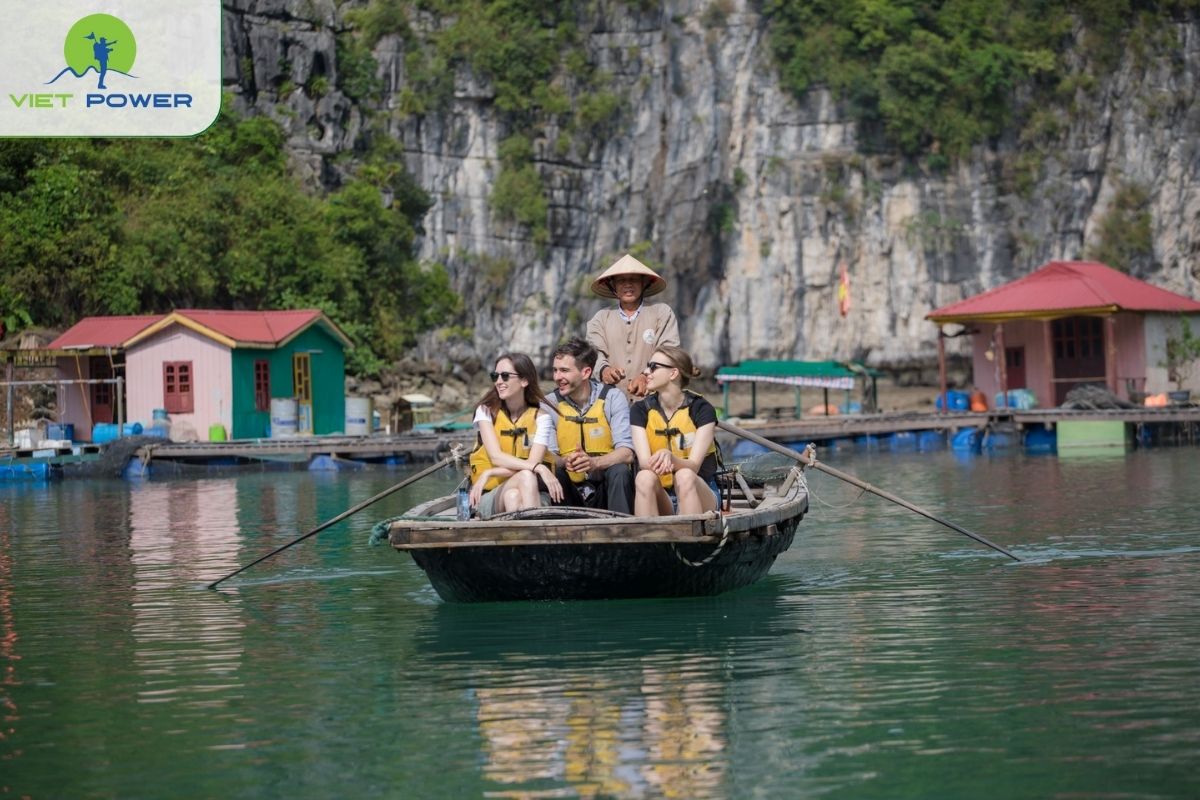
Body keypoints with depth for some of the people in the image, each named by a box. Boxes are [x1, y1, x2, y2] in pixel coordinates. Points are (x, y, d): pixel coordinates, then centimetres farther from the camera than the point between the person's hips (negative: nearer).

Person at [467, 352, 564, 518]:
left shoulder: (540, 417, 2)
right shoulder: (486, 411, 2)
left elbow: (534, 461, -11)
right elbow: (496, 456, -13)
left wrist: (489, 474, -18)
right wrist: (538, 467, -27)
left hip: (527, 493, 1)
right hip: (490, 497, -1)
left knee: (513, 496, -36)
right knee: (526, 476, -33)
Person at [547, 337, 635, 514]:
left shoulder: (613, 398, -4)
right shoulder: (551, 403, 1)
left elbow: (626, 453, -14)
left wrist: (594, 462, -33)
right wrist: (564, 461, -30)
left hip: (604, 489, -1)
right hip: (570, 491, 1)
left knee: (620, 471, -31)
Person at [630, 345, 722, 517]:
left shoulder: (701, 409, -5)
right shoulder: (641, 410, 3)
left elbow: (693, 466, -16)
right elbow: (644, 461, -10)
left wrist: (670, 457, -38)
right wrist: (658, 462, -36)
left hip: (699, 494, -2)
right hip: (660, 497, 2)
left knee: (684, 476, -34)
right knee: (644, 478, -30)